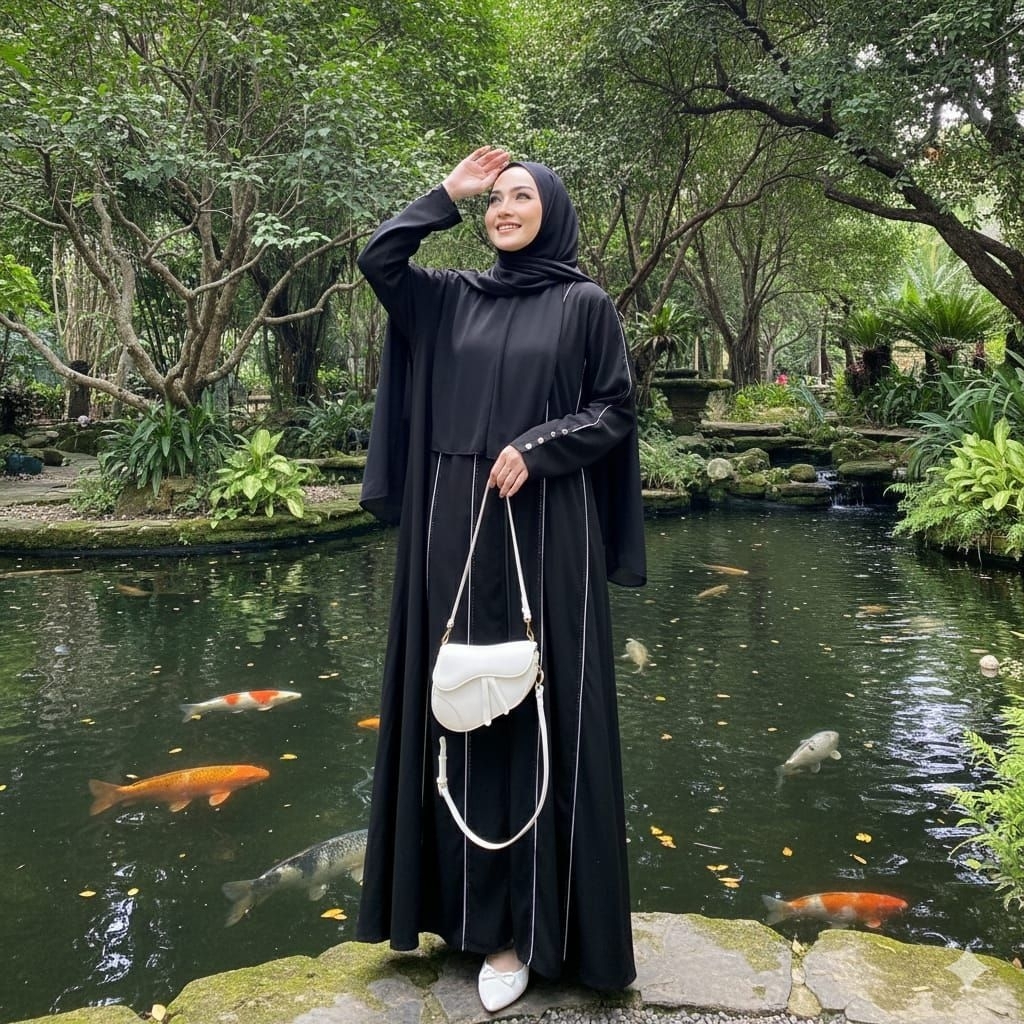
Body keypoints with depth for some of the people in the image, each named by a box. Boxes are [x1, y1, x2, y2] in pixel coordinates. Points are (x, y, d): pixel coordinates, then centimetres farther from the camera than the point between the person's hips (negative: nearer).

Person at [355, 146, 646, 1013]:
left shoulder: (585, 305, 2)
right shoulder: (453, 297, 13)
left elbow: (616, 413, -1)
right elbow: (378, 259, 2)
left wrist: (537, 449, -15)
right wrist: (449, 192, 6)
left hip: (542, 531, -4)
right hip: (456, 529, 4)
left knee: (534, 710, 0)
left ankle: (525, 923, 11)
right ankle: (464, 897, 25)